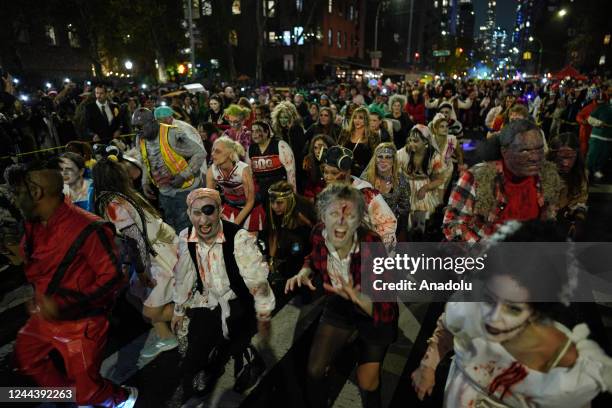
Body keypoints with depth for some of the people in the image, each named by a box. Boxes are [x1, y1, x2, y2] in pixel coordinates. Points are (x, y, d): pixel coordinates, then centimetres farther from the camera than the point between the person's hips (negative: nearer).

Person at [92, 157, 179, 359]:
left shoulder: (112, 204, -17)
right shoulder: (129, 194, 7)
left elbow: (134, 240, -19)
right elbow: (139, 233, 11)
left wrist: (141, 271, -10)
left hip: (162, 256, -8)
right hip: (161, 249, 9)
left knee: (151, 311, 2)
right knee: (142, 296, 18)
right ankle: (166, 338, 28)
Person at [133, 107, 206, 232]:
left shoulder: (172, 135, -21)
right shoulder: (140, 140, 2)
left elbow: (200, 153, -17)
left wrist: (183, 176, -21)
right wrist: (145, 182, 2)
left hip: (184, 189, -7)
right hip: (164, 193, 7)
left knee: (185, 229, 0)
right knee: (170, 228, 18)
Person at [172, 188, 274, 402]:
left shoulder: (239, 237, -26)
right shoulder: (185, 238, -9)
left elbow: (257, 279, -17)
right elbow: (184, 277, 6)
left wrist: (263, 316, -8)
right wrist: (179, 309, 17)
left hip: (237, 303, -3)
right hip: (206, 303, 4)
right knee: (192, 363, 1)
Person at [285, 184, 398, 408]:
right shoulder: (319, 234, -22)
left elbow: (384, 308, -31)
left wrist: (357, 297, -50)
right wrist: (304, 272, -16)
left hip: (375, 313, -3)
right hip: (339, 306, 3)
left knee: (367, 382, 8)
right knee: (314, 371, 5)